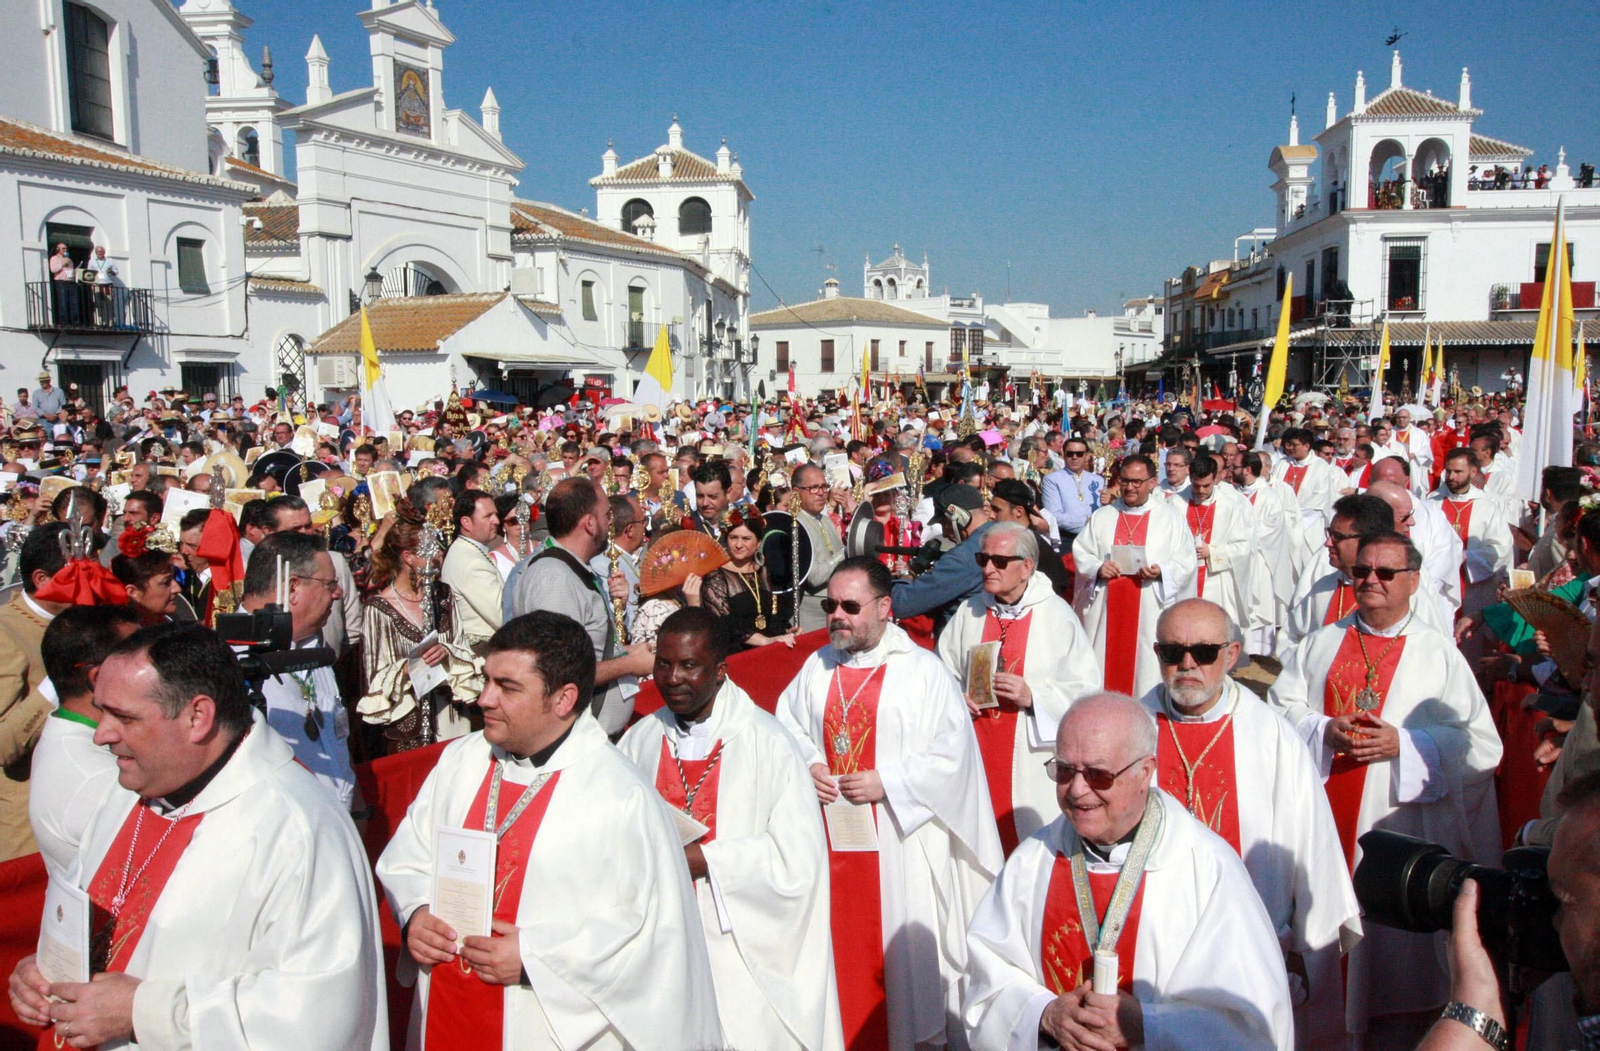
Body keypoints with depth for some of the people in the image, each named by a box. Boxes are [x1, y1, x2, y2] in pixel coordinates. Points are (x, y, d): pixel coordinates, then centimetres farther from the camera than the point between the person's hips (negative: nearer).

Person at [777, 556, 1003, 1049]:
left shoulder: (923, 670, -7)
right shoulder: (817, 667, 8)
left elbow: (953, 753, -11)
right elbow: (787, 727, 15)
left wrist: (888, 782, -17)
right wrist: (808, 767, -4)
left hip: (901, 843, -4)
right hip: (832, 841, 4)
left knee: (903, 942, 4)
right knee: (842, 944, 10)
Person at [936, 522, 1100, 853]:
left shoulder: (1056, 615, -5)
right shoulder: (970, 612, 6)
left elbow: (1086, 688, -8)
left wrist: (1033, 696, -19)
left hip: (1033, 759, -3)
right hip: (978, 755, 3)